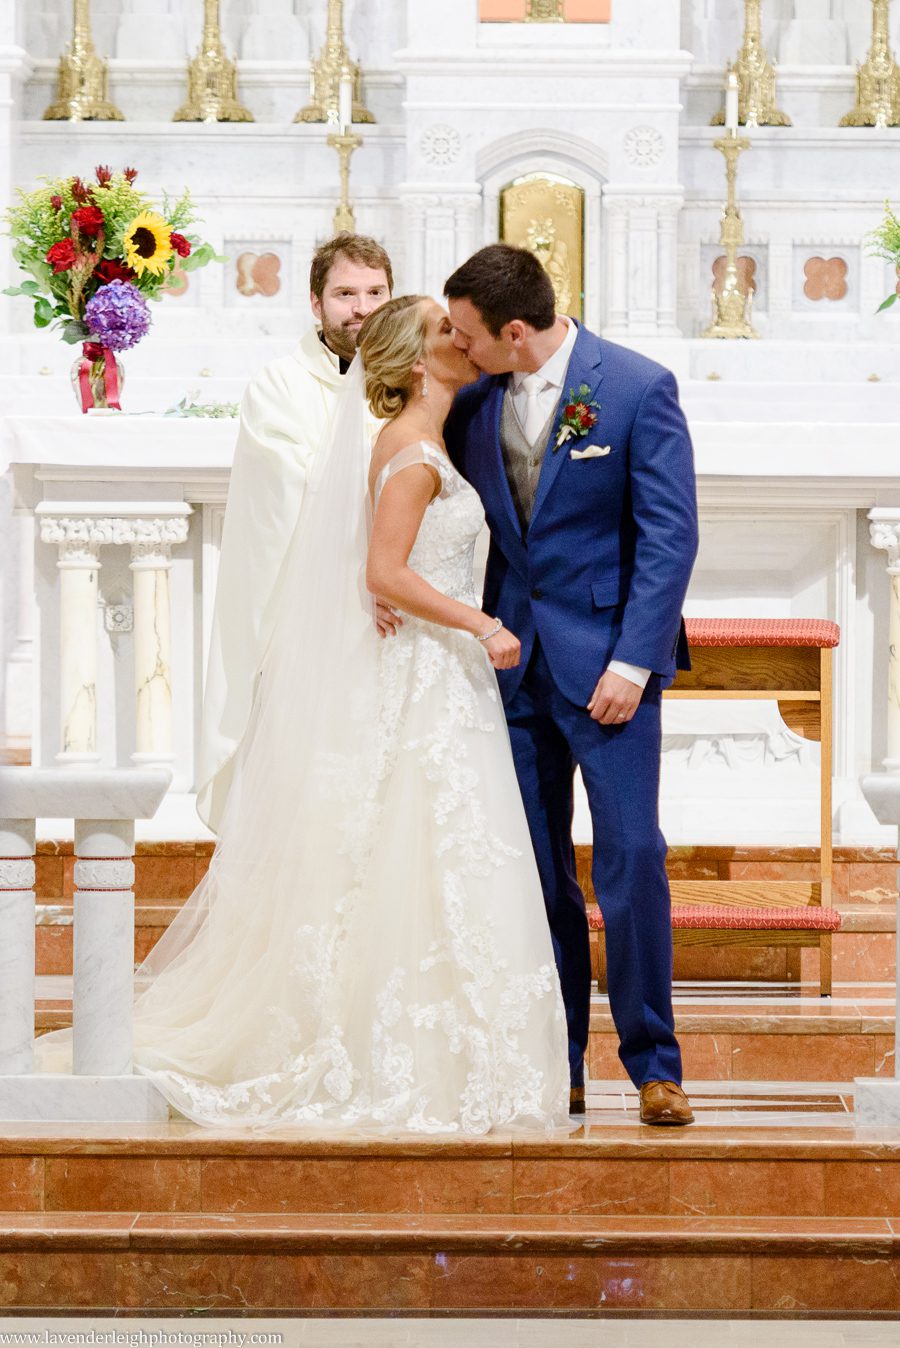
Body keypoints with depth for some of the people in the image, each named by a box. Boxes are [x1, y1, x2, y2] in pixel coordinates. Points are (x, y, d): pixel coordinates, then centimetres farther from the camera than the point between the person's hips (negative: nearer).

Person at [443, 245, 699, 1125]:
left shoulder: (638, 388, -10)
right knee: (534, 869, 6)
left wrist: (631, 663, -16)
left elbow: (670, 535, -11)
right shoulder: (475, 398, 4)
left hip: (606, 658, -5)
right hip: (516, 657, 5)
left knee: (631, 857, -8)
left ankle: (652, 1063, 4)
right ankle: (555, 1068, 14)